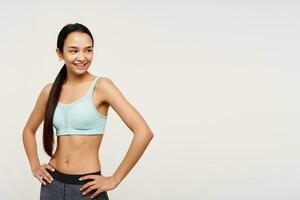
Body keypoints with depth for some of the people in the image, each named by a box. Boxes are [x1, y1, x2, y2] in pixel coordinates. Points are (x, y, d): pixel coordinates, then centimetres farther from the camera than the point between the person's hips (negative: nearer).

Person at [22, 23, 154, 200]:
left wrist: (115, 179, -15)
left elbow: (144, 132, -19)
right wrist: (34, 165, 7)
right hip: (53, 183, 4)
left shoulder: (101, 86, -11)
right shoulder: (49, 91, 2)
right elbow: (29, 130, 20)